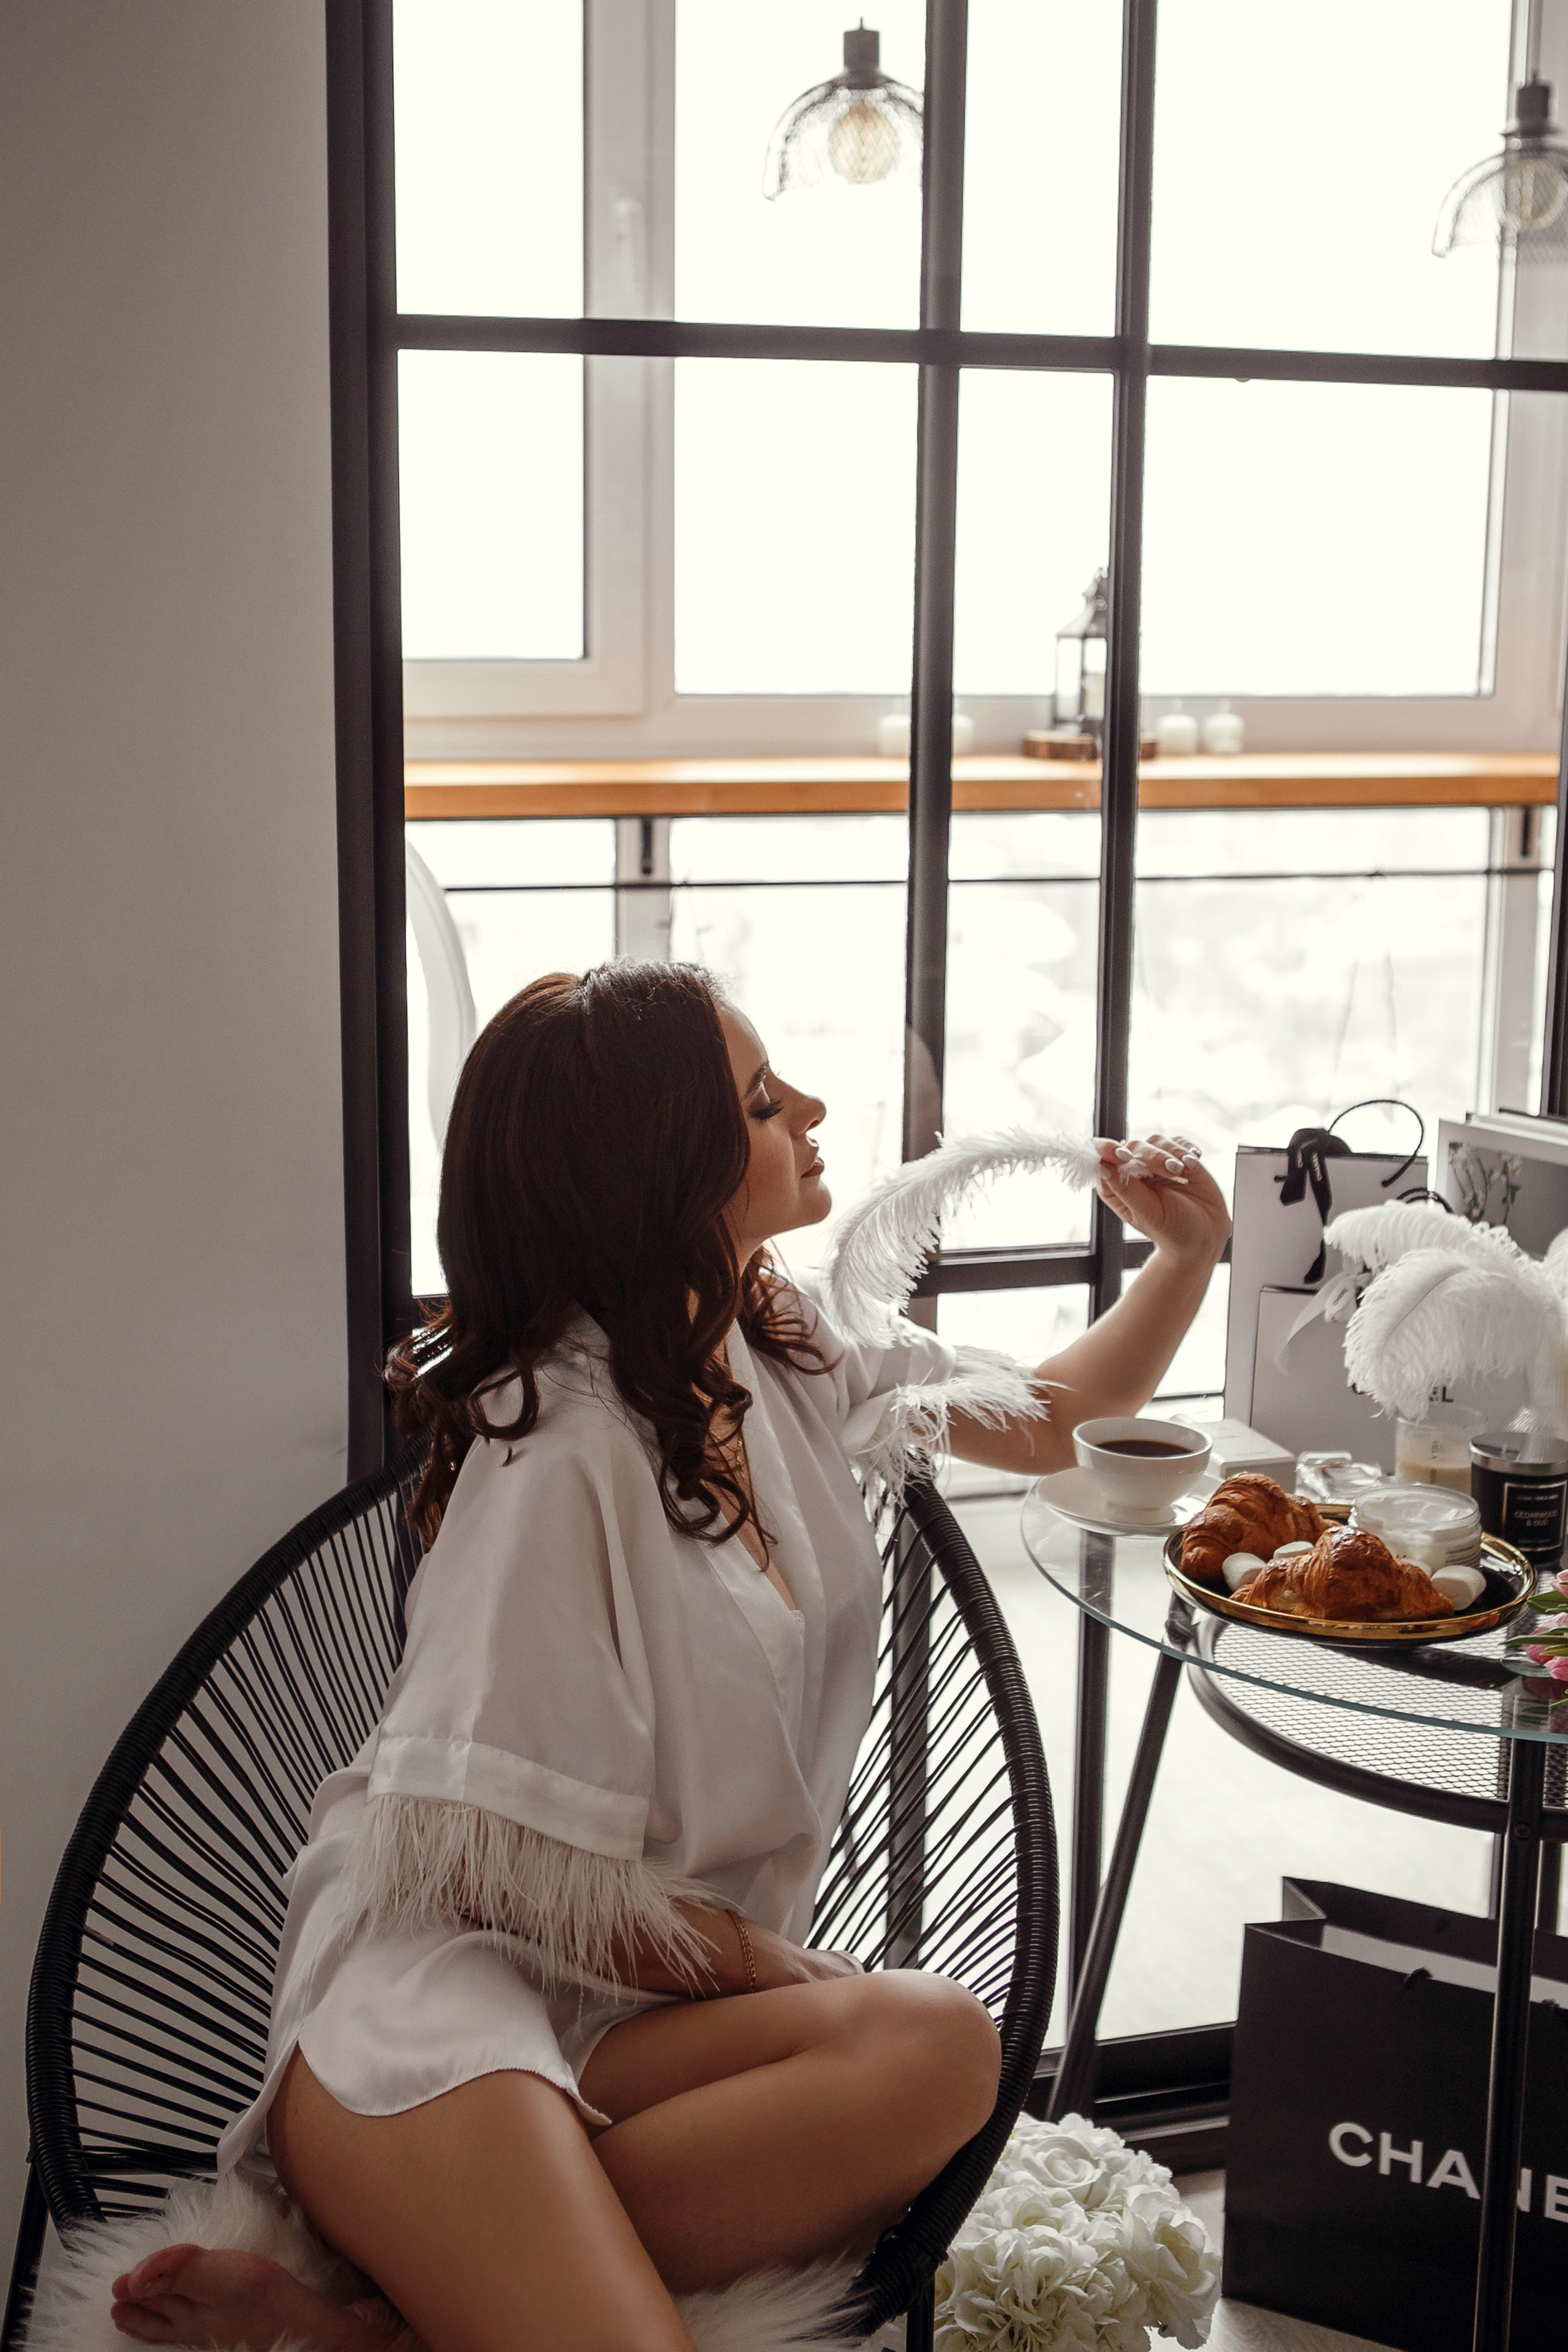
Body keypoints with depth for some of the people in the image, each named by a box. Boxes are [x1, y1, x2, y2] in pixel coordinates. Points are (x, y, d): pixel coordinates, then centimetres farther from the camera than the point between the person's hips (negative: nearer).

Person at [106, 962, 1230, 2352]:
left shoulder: (777, 1352, 11)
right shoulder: (566, 1444, -13)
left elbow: (1045, 1423, 26)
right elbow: (496, 1859, -14)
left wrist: (1188, 1256, 11)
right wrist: (794, 1975, -7)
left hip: (661, 2009, 8)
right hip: (442, 1997, -8)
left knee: (937, 2049, -26)